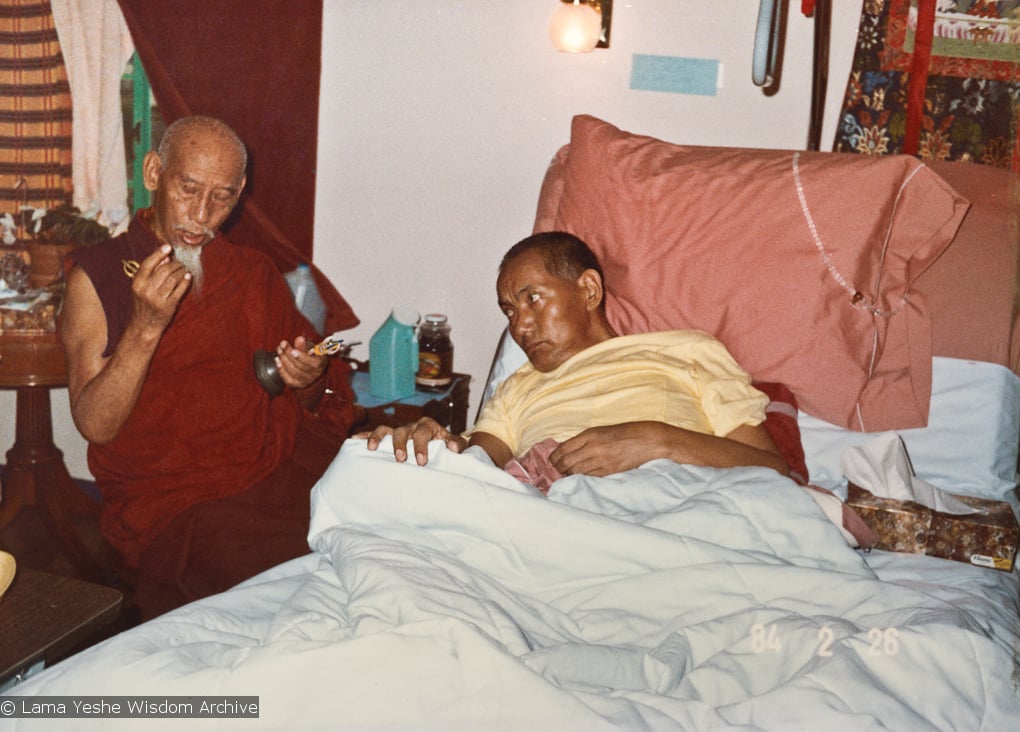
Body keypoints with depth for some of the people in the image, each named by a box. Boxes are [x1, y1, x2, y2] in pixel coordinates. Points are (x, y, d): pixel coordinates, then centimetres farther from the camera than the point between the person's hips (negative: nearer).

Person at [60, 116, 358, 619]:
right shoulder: (97, 276, 4)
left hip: (283, 467, 5)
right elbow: (94, 425, -6)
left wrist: (309, 383, -4)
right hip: (172, 497, -4)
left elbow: (315, 406, 20)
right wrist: (146, 328, -19)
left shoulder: (256, 273, 17)